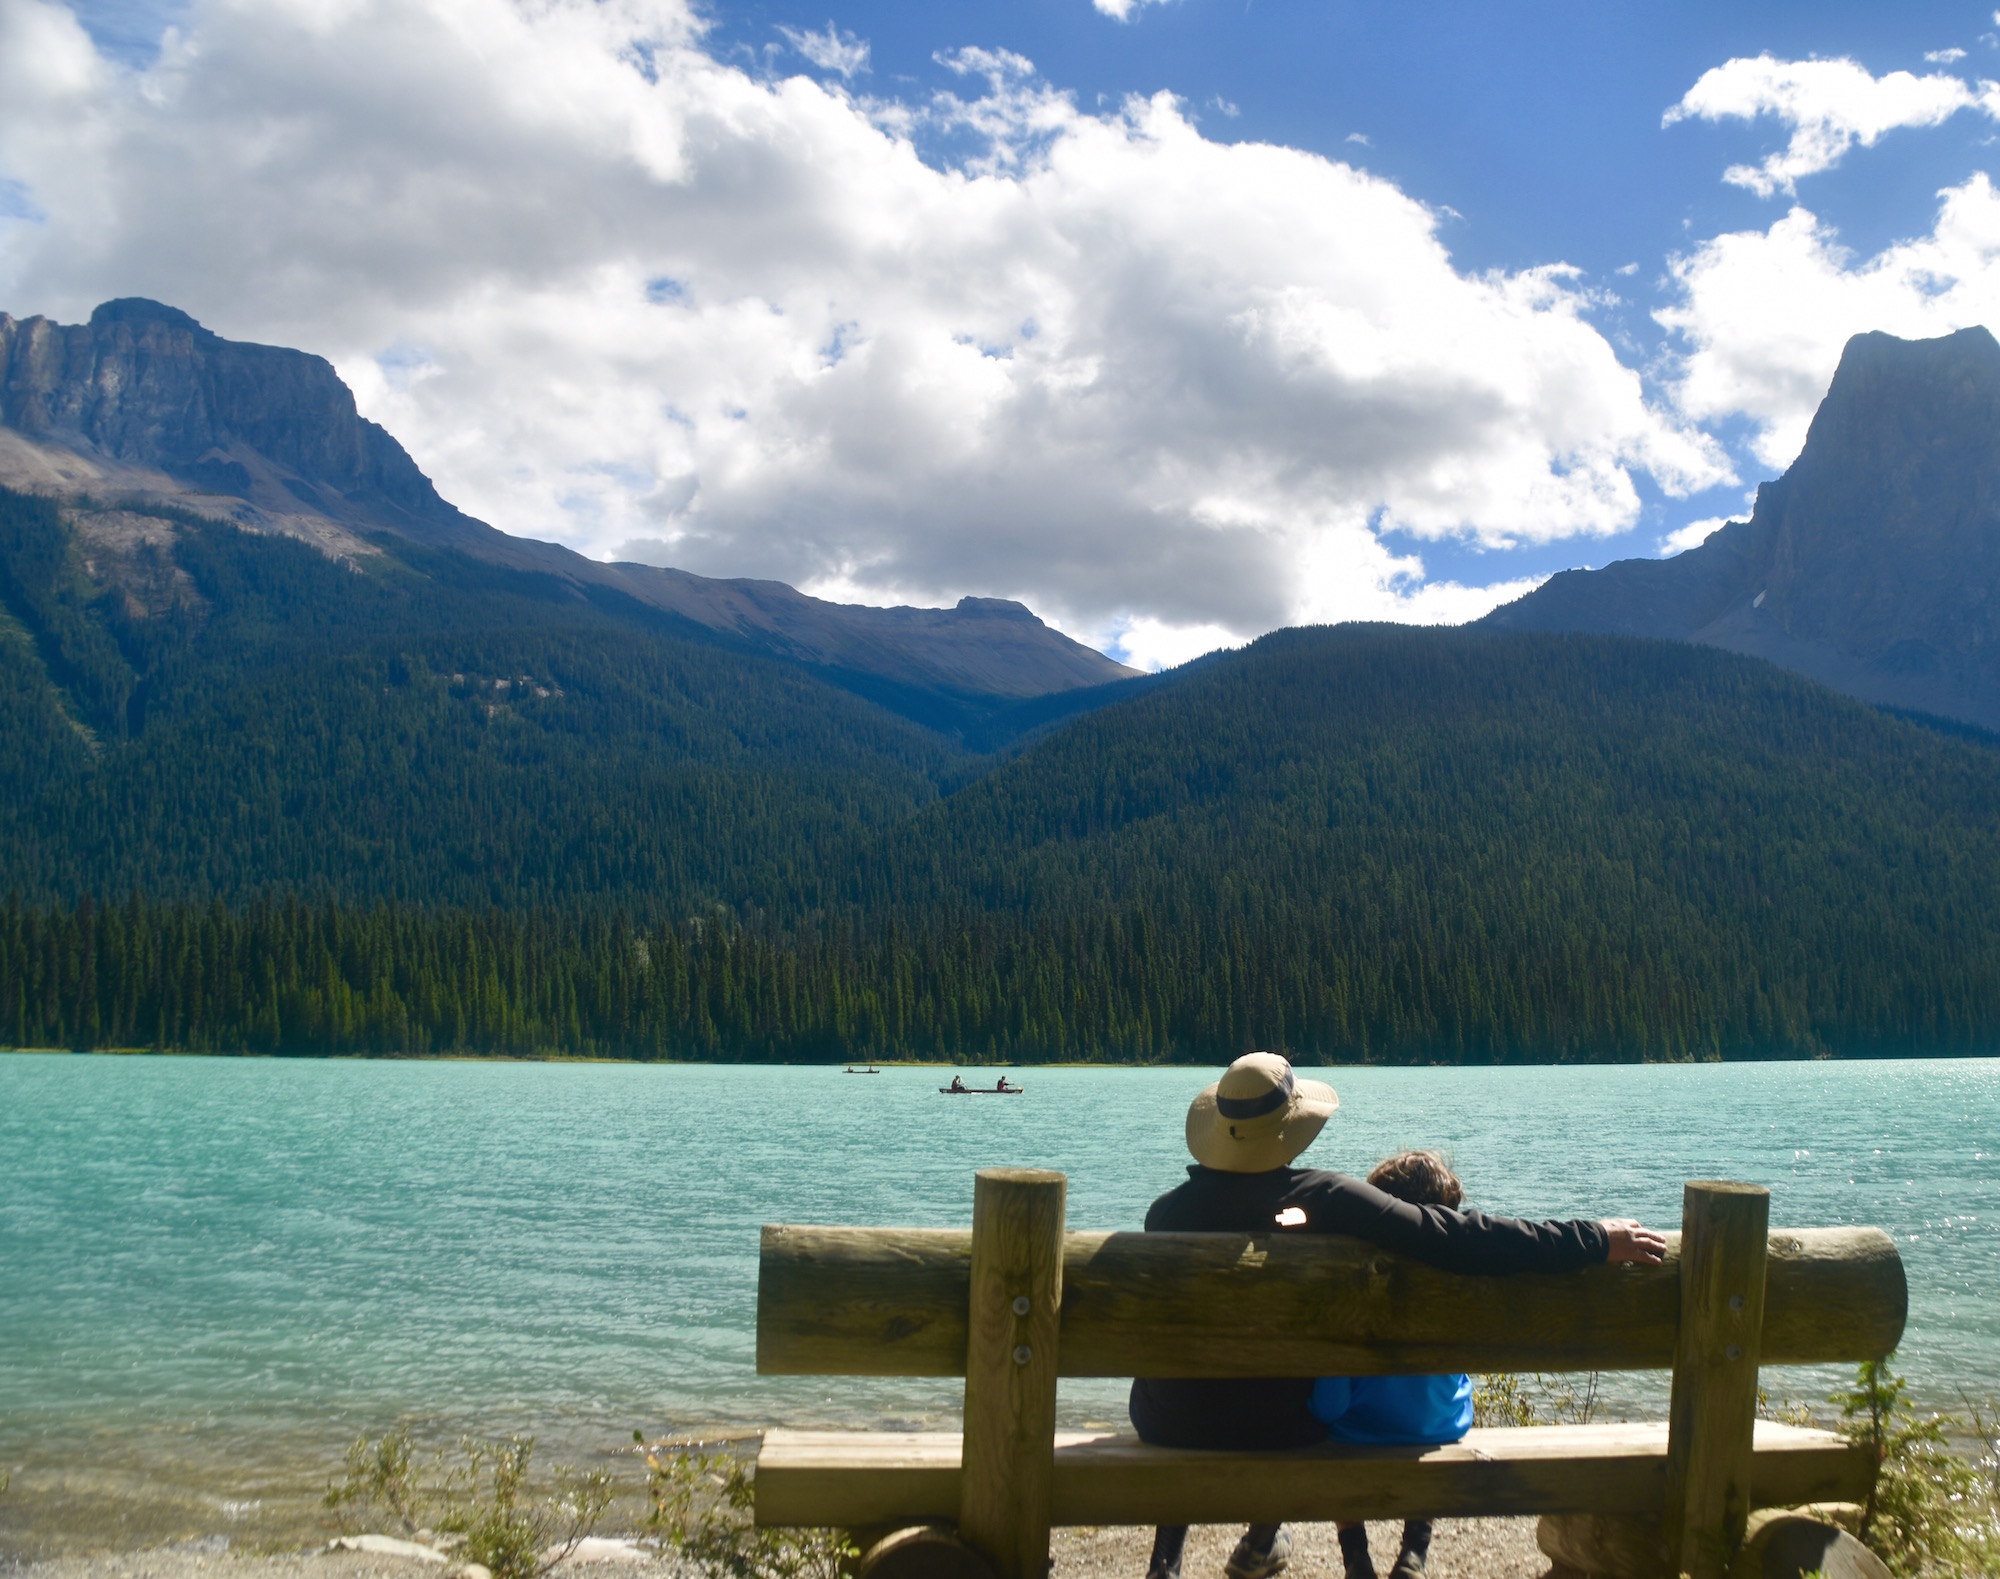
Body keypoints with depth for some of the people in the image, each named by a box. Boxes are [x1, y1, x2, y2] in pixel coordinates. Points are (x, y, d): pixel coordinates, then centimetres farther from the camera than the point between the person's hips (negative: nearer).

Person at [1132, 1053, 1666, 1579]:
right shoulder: (1328, 1199, -19)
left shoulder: (1167, 1210, -15)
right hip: (1282, 1429, -1)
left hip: (1172, 1425, 1)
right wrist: (1595, 1241, -15)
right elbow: (1457, 1239, -23)